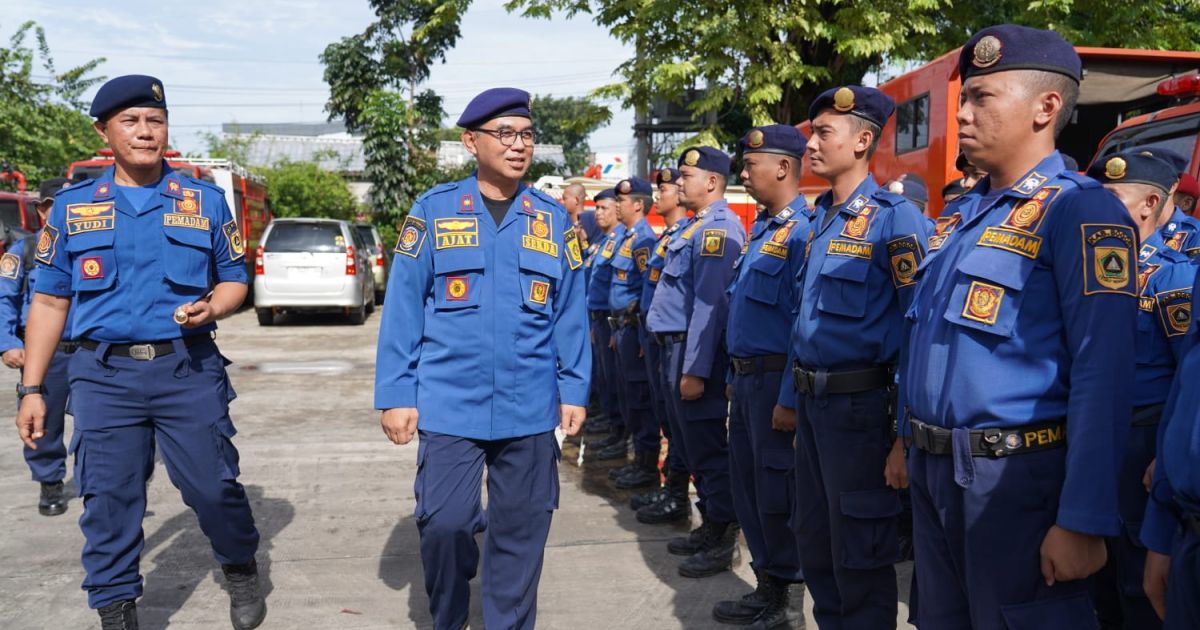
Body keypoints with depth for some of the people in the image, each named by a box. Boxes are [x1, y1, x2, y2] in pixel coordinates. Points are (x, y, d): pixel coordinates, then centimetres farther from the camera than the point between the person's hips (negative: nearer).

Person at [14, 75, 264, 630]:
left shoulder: (205, 201, 7)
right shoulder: (72, 207, 8)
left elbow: (234, 280, 12)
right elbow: (49, 302, 9)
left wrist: (211, 308, -12)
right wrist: (32, 388, 5)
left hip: (189, 369, -1)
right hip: (105, 375, 1)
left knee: (212, 486, 1)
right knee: (108, 500, 4)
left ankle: (241, 570, 29)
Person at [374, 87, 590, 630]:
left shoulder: (553, 218, 6)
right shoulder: (433, 211, -1)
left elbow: (570, 314, 8)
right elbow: (402, 309, -1)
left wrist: (574, 390, 4)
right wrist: (396, 395, -4)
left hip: (530, 408, 2)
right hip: (449, 403, -2)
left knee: (520, 530, 10)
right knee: (443, 523, 0)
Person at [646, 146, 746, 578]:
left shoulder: (718, 229, -16)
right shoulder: (698, 227, 16)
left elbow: (709, 304, -22)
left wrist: (695, 369, -24)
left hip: (696, 350, -10)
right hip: (678, 346, 10)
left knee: (707, 446, -2)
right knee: (694, 442, 17)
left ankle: (723, 540, 8)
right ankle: (710, 525, 28)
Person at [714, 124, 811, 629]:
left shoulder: (803, 231, -17)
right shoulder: (762, 229, 14)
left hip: (776, 379, -10)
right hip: (747, 375, 10)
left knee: (776, 493, 2)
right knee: (747, 488, 16)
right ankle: (768, 588, 29)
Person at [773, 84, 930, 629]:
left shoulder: (894, 217, -13)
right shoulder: (819, 219, 12)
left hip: (859, 403, -8)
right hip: (812, 401, 8)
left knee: (859, 559, 5)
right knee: (814, 548, 18)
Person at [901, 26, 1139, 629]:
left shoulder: (1080, 212, -14)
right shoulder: (963, 212, 11)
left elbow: (1102, 378, -20)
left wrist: (1082, 522, -23)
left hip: (1012, 480, -8)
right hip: (932, 470, 8)